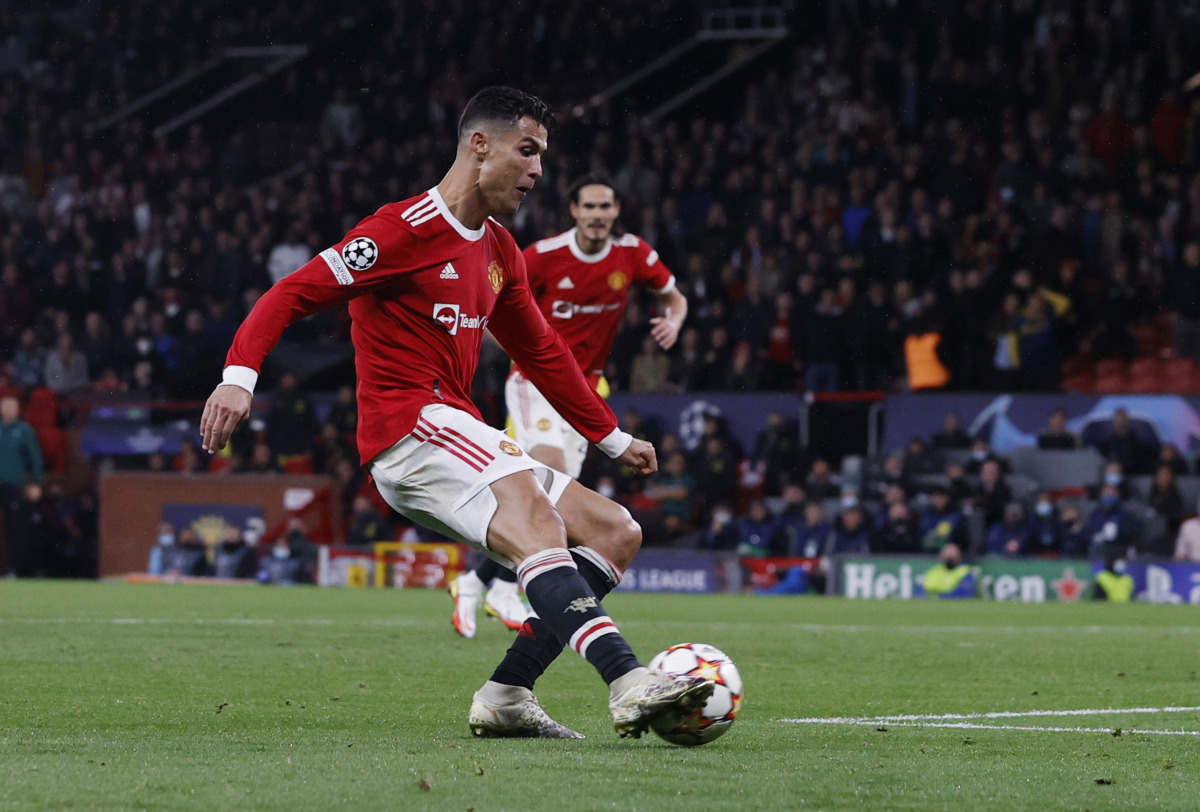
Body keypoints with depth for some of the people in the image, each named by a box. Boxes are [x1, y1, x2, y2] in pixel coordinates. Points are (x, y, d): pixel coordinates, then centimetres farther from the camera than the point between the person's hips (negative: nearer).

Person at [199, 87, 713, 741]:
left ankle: (506, 694, -11)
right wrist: (239, 375, -26)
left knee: (617, 533, 3)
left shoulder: (499, 251, 20)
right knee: (527, 503, -35)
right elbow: (294, 293, -11)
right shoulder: (405, 229, -7)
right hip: (409, 428, -10)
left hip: (458, 437, 10)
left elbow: (540, 353, 32)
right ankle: (627, 681, -54)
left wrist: (612, 437, 34)